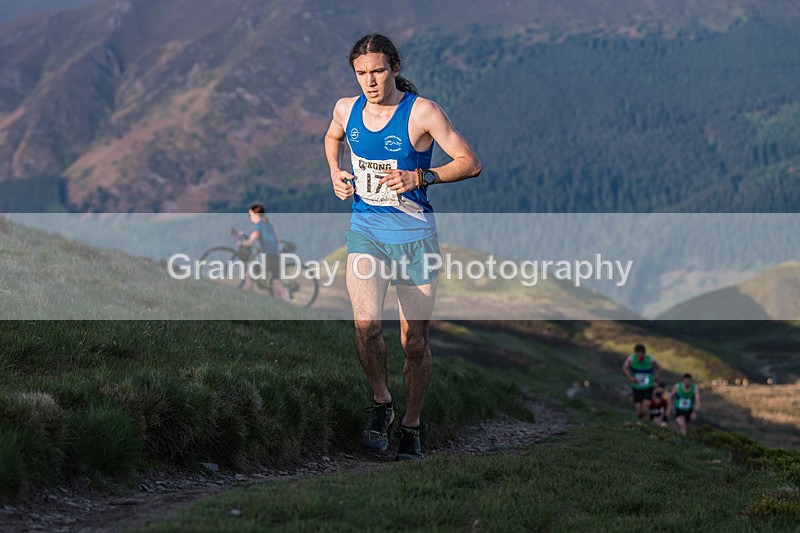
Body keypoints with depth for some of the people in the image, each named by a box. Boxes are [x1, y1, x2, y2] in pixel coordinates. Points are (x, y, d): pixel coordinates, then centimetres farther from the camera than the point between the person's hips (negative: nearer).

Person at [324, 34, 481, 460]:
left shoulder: (422, 112, -11)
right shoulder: (346, 109, 2)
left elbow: (470, 163, -8)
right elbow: (332, 138, 27)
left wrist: (419, 177, -21)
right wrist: (335, 172, 8)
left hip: (415, 236, -2)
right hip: (365, 232, 2)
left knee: (415, 341, 5)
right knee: (365, 322, -21)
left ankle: (411, 426, 24)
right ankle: (381, 402, 3)